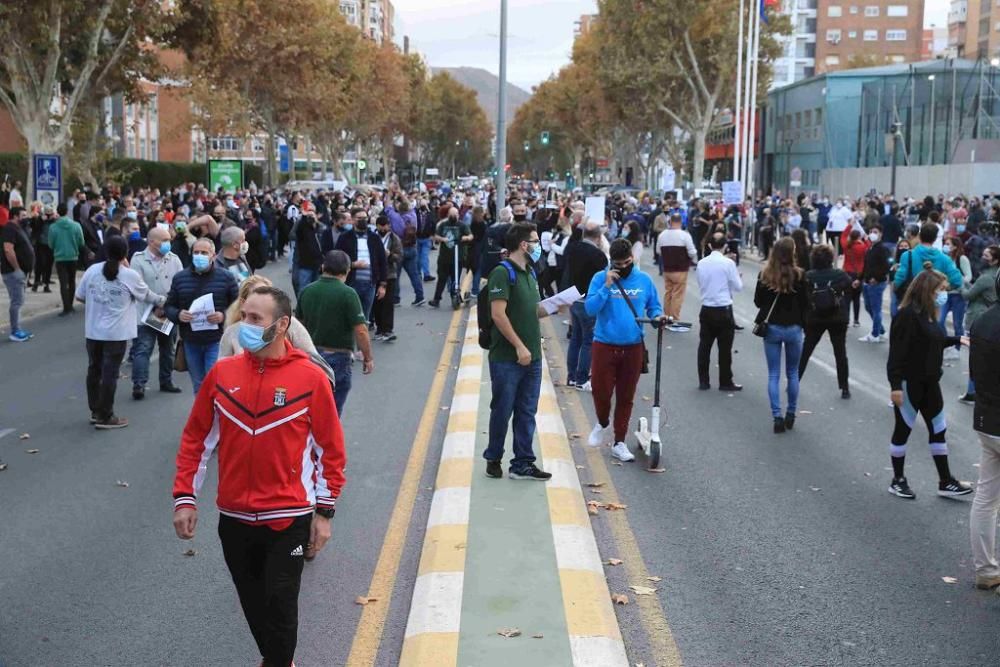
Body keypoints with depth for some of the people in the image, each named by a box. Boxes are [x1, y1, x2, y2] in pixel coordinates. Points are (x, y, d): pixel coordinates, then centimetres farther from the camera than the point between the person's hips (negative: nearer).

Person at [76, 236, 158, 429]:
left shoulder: (93, 270, -1)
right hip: (116, 333, -4)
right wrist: (160, 300, 25)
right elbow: (146, 296, 5)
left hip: (93, 331, 5)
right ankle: (105, 417, 7)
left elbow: (80, 296, 7)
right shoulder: (130, 276, -11)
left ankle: (95, 411, 26)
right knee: (110, 373, 1)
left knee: (94, 370, 16)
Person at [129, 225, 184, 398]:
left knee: (168, 349, 14)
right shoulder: (138, 259, -6)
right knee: (142, 349, -7)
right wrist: (161, 300, -17)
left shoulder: (174, 259, 5)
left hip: (169, 313, 4)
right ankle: (138, 385, -6)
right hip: (146, 313, -4)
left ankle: (166, 381, 27)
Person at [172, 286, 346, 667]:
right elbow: (196, 438, 6)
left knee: (279, 608, 1)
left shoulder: (311, 378, -9)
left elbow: (331, 449, -4)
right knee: (253, 605, 17)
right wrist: (184, 497, 2)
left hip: (288, 520, -3)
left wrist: (324, 512, -3)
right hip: (234, 519, 4)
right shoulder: (222, 373, -1)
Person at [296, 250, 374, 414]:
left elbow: (299, 325, 12)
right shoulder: (347, 294, -16)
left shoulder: (306, 291, 2)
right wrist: (368, 358, -7)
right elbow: (360, 330, -18)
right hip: (338, 357, -5)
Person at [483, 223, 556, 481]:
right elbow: (498, 314, -19)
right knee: (502, 411, 5)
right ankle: (493, 458, 21)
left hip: (531, 357, 8)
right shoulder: (502, 273, -13)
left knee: (526, 413, 10)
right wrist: (519, 346, -20)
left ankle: (523, 463, 16)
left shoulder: (529, 273, 14)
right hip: (507, 358, -8)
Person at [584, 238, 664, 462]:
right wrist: (607, 286, -21)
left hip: (633, 347, 2)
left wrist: (658, 317, -9)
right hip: (605, 345, -2)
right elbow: (591, 309, -13)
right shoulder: (601, 278, -5)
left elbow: (654, 307, 13)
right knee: (601, 392, -2)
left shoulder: (644, 280, 2)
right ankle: (603, 424, 31)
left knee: (625, 397, 8)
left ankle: (619, 443, 20)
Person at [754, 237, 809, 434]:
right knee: (792, 373, 15)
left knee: (773, 375, 6)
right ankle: (790, 414, 21)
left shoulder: (765, 274, -7)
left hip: (771, 328, 1)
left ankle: (777, 417, -1)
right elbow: (806, 304, -6)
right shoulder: (798, 275, -12)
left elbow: (757, 301, 1)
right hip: (793, 328, -1)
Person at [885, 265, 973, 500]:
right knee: (903, 430, 5)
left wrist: (957, 339, 13)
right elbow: (897, 351, -23)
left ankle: (945, 482, 20)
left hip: (929, 382, 9)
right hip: (909, 383, -9)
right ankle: (897, 481, 18)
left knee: (938, 429, 12)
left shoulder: (928, 314, 8)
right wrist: (896, 385, -25)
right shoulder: (908, 314, -20)